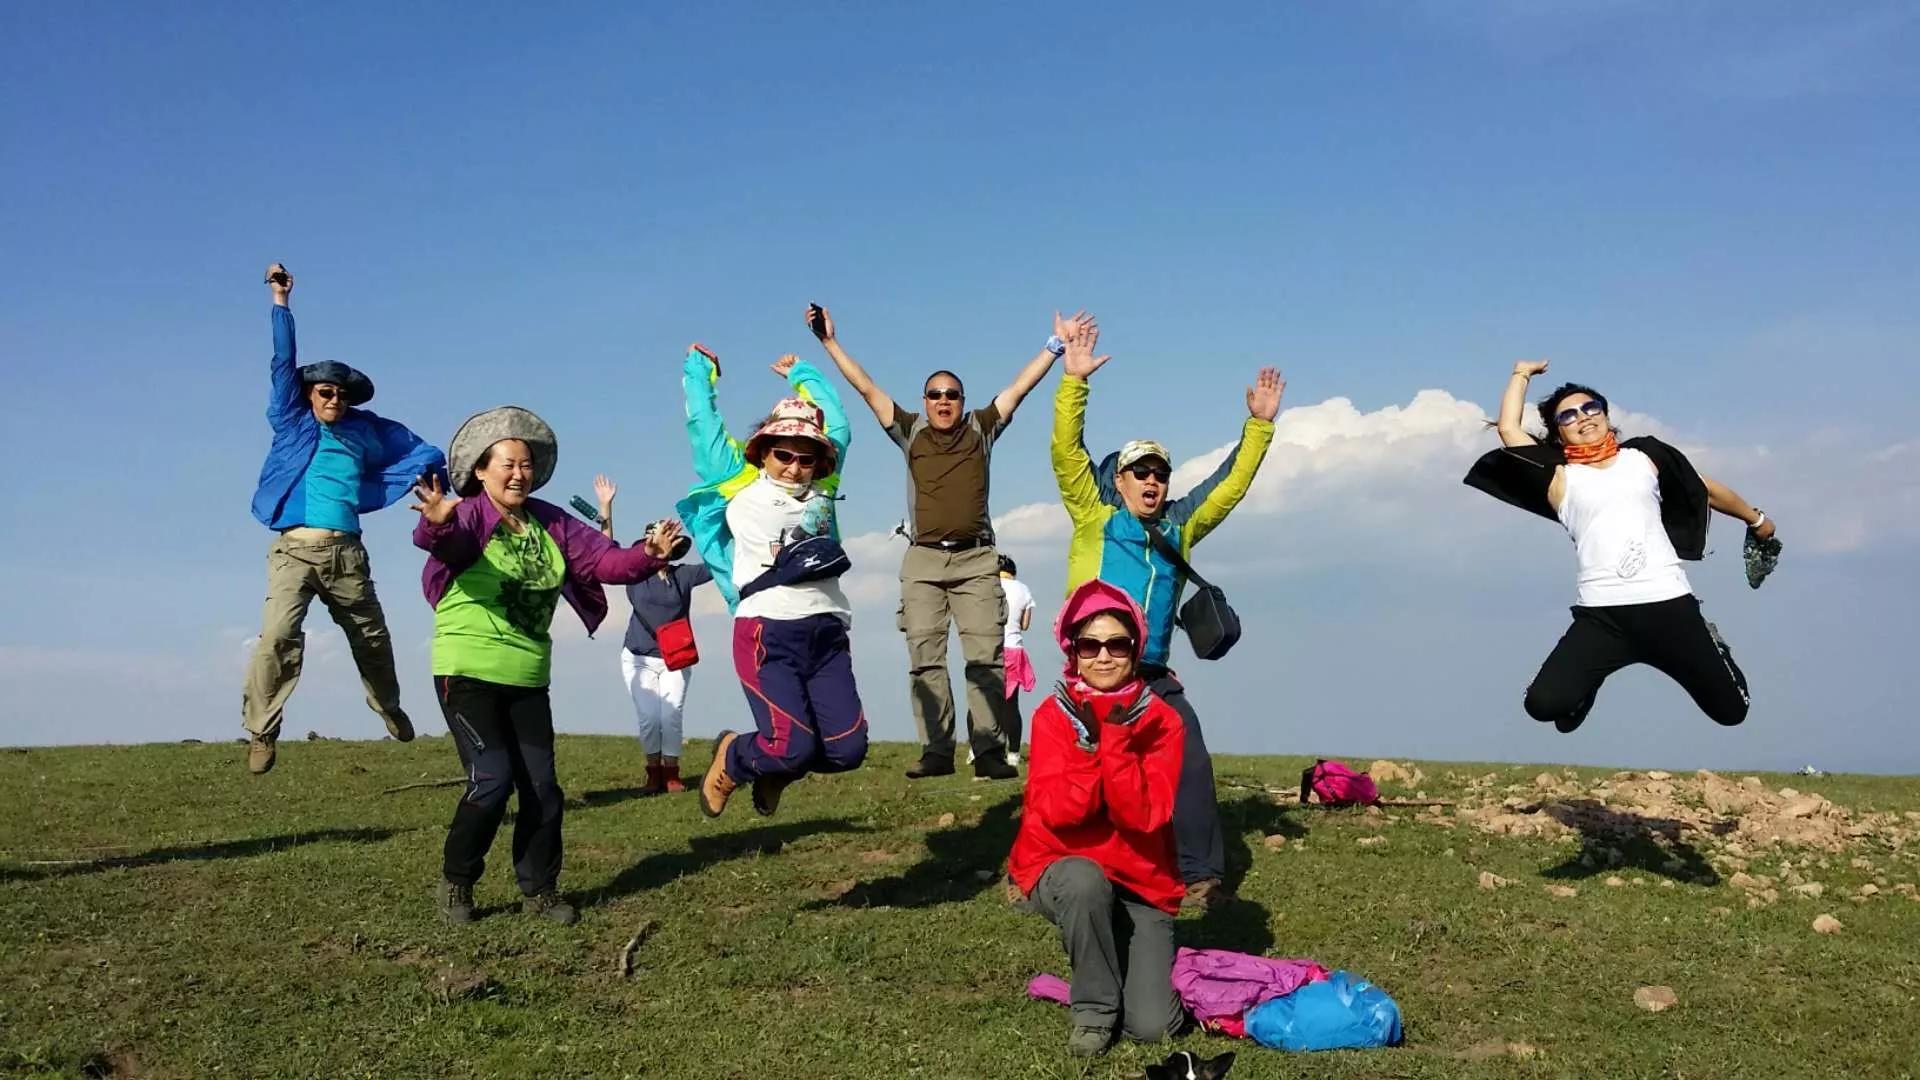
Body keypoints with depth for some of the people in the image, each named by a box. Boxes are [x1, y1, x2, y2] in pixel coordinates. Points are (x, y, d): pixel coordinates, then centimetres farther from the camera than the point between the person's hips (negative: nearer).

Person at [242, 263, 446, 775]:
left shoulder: (366, 430, 14)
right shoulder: (293, 422, 10)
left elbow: (427, 454, 18)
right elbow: (284, 364, 5)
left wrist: (372, 484, 10)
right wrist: (281, 302, 1)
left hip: (347, 552, 3)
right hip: (294, 548, -3)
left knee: (372, 637, 16)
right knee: (278, 635, -22)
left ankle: (389, 708, 41)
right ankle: (261, 732, -15)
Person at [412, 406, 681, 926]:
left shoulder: (551, 523, 5)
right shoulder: (469, 514, -11)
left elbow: (604, 558, 0)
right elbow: (442, 540, -33)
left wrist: (647, 554, -20)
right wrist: (437, 524, -57)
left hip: (528, 677, 6)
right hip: (468, 672, -5)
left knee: (542, 786, 5)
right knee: (492, 779, -13)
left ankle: (539, 890, 20)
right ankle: (456, 881, 9)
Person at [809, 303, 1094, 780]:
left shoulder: (981, 429, 12)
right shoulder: (911, 433, 12)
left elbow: (1019, 387, 9)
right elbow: (867, 389, 11)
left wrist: (1056, 344, 6)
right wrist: (830, 341, 8)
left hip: (975, 560, -1)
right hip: (922, 561, 1)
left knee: (985, 657, -7)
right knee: (925, 659, -3)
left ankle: (989, 751, -8)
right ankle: (936, 751, 0)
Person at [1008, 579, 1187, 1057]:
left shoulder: (1161, 721, -8)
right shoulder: (1053, 715, -8)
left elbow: (1145, 814, -20)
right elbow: (1055, 812, -21)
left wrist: (1116, 739, -28)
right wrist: (1089, 743, -31)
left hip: (1141, 881, 1)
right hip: (1063, 868, 0)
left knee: (1152, 1027, -14)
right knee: (1087, 882, -38)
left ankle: (1139, 960, 21)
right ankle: (1094, 1007, -12)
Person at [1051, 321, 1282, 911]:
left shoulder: (1179, 527, 13)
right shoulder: (1094, 519, 2)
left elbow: (1231, 484, 15)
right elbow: (1066, 452, -7)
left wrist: (1259, 424, 8)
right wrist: (1074, 381, -15)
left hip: (1155, 678, 4)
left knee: (1191, 766, -6)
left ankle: (1202, 875, 2)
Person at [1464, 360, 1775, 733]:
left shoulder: (1643, 456, 16)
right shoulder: (1560, 478, 10)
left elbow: (1707, 490, 30)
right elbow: (1508, 428, 5)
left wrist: (1756, 519, 42)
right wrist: (1522, 373, 19)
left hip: (1668, 603, 1)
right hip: (1601, 615, -1)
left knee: (1731, 711, 7)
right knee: (1543, 703, -18)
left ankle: (1708, 643, 39)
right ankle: (1594, 676, 18)